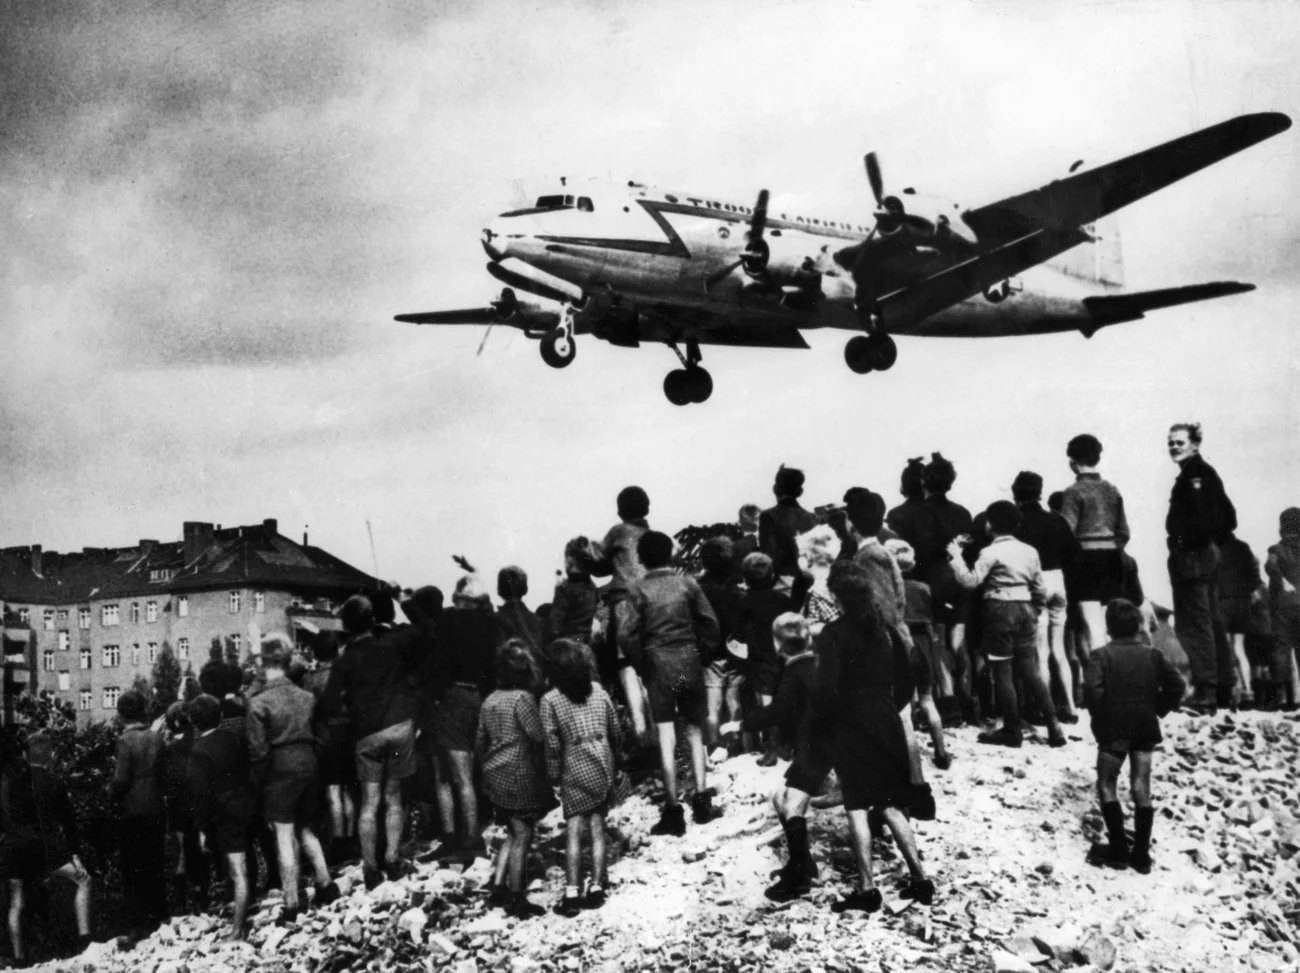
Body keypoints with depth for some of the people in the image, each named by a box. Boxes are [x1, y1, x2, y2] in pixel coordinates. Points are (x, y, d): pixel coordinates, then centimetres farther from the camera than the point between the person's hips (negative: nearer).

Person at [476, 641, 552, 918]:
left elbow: (480, 743, 13)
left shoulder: (490, 701, 8)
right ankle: (516, 900, 5)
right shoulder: (523, 698, -15)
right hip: (521, 778, -8)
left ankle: (498, 887, 15)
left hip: (495, 778, 8)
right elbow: (539, 739, -17)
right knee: (522, 836, 1)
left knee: (514, 833, 19)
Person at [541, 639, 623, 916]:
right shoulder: (598, 690, 3)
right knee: (597, 827, 9)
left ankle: (572, 892, -6)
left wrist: (554, 775, 1)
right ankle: (596, 887, 8)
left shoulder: (550, 700, -8)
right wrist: (615, 762, 17)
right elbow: (615, 730, 7)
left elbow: (552, 743, -9)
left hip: (575, 770, -3)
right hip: (603, 766, 3)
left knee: (573, 830, -1)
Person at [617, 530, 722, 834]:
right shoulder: (688, 584, 1)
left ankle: (673, 810, 0)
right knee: (695, 731, 15)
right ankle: (701, 800, 13)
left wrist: (640, 663, 2)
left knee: (666, 737, -1)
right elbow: (710, 624, 0)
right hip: (690, 661, 2)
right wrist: (703, 657, 10)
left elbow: (626, 634, -11)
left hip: (657, 663, -2)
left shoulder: (637, 590, -4)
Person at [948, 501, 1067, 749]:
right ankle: (1053, 725, 5)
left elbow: (970, 581, -15)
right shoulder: (1029, 551, 10)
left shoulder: (991, 552, -9)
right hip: (1025, 610, 6)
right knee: (1031, 670, 10)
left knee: (1002, 672, 2)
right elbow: (1040, 590, 12)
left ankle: (1012, 731, 5)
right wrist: (1034, 613, 23)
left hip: (1001, 610, -6)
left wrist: (956, 557, -4)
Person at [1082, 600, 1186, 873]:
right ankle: (1141, 855, 9)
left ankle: (1118, 850, 3)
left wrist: (1100, 717, -9)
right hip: (1146, 729, 4)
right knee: (1142, 788, 7)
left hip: (1113, 731, -4)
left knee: (1107, 785, 8)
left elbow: (1092, 690, -24)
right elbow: (1177, 686, -3)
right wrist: (1158, 709, 7)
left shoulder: (1103, 655, -11)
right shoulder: (1152, 655, 1)